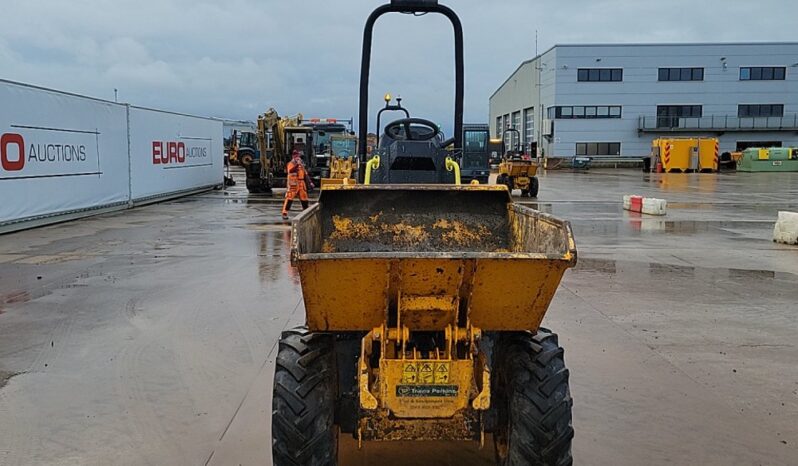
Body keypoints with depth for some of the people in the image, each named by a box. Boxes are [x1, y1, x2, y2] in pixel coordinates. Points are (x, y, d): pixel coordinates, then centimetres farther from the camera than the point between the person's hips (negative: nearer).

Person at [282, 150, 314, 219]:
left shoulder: (301, 164, 17)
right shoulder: (290, 164, -1)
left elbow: (305, 174, 21)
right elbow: (290, 171, -22)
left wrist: (310, 182, 15)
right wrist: (297, 164, -31)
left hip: (301, 184, 6)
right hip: (293, 184, -6)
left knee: (304, 198, 10)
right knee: (289, 198, -10)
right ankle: (285, 213, -10)